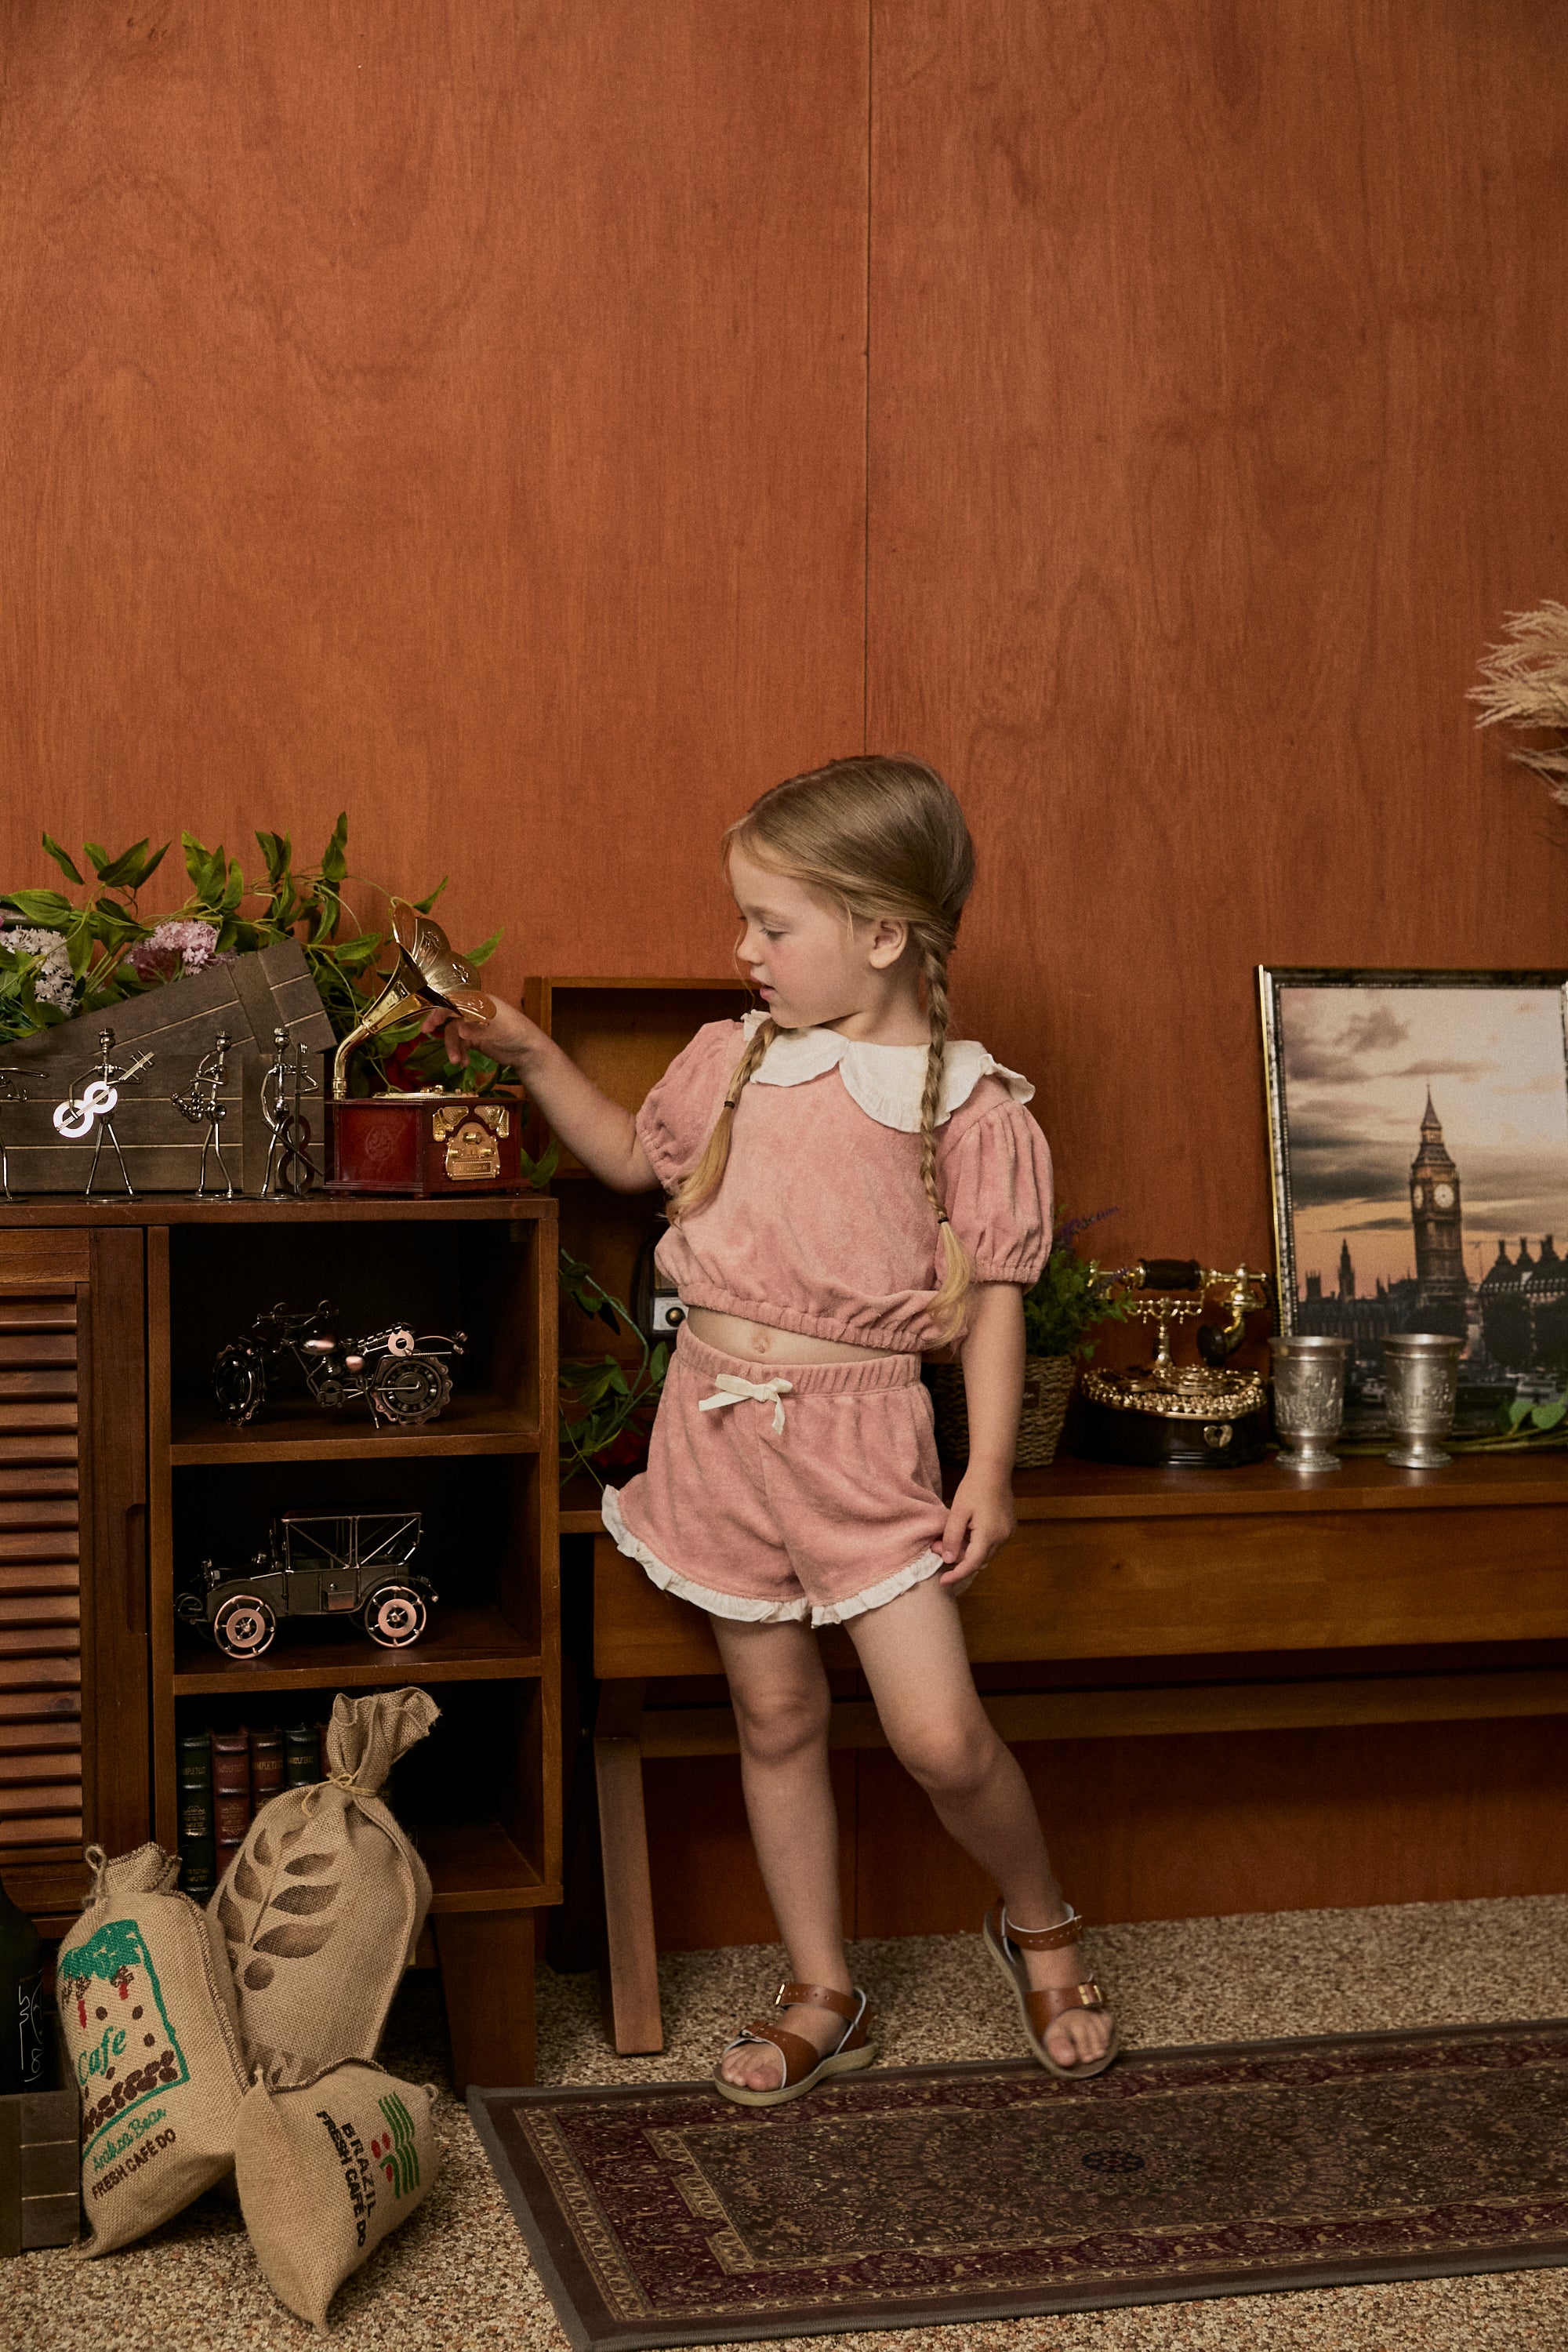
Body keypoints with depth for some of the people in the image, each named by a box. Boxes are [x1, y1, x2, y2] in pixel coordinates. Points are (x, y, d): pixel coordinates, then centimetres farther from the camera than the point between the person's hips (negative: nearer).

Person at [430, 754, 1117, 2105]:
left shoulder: (969, 1104, -8)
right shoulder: (735, 1058, 6)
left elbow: (993, 1295, -5)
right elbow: (635, 1158, 23)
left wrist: (990, 1472, -10)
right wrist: (531, 1056, 12)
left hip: (859, 1430, -4)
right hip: (719, 1419, 5)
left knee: (940, 1735, -8)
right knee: (776, 1717, 12)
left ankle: (1039, 1925, 23)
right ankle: (823, 1998, 27)